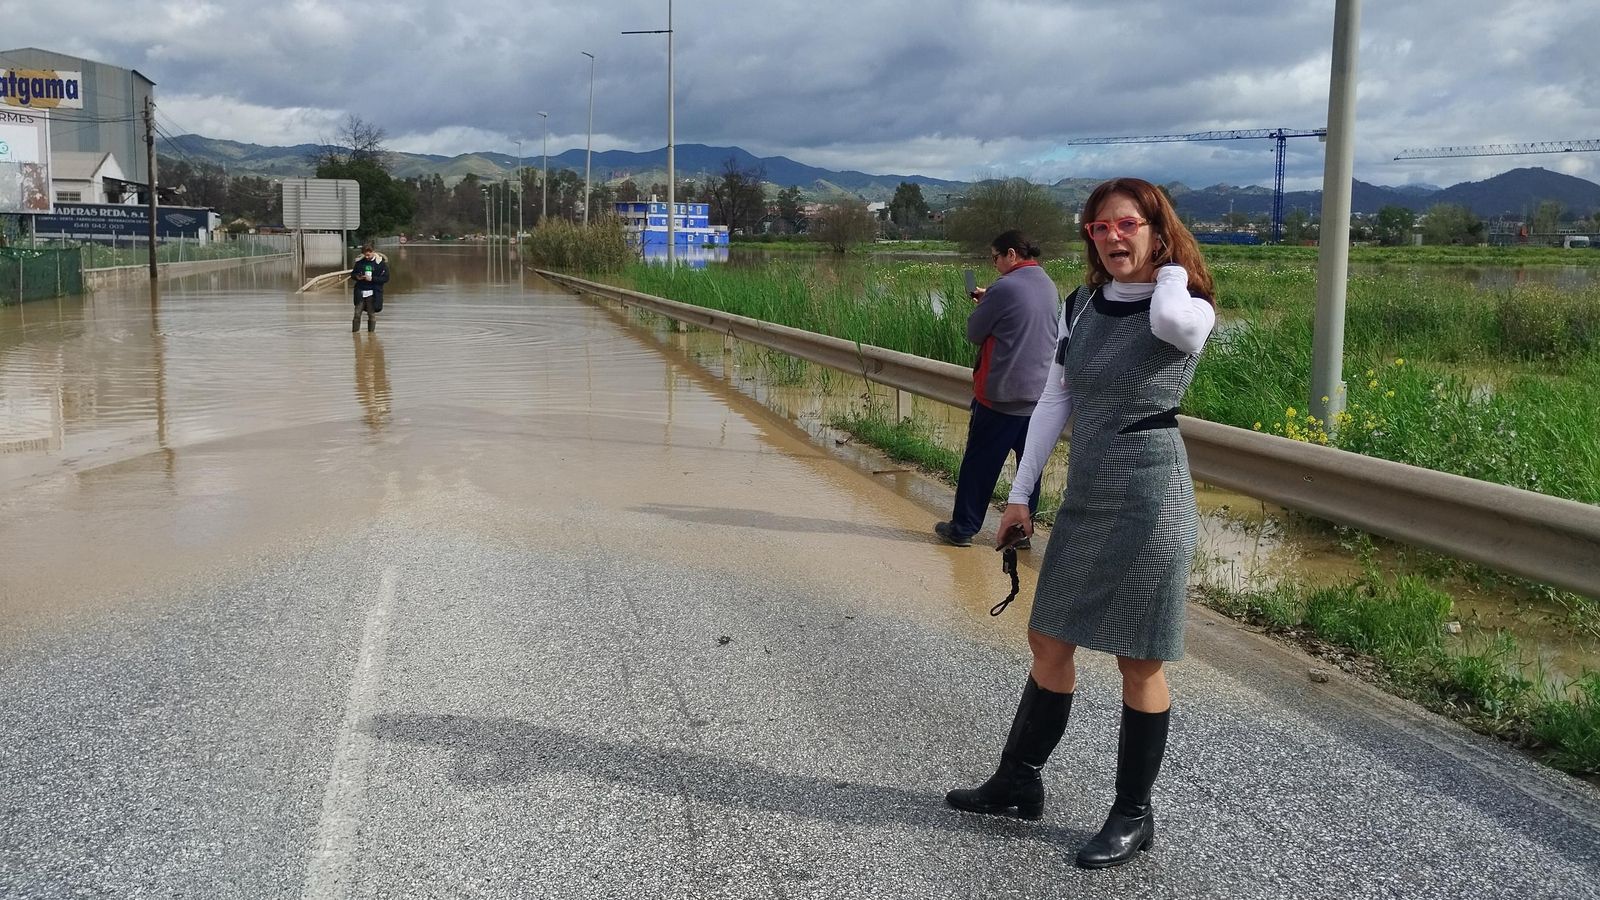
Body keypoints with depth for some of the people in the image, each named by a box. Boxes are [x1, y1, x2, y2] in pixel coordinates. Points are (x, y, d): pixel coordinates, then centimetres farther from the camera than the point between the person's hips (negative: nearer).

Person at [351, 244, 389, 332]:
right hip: (360, 292, 3)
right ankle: (355, 332, 10)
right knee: (357, 314, 2)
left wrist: (372, 279, -17)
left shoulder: (380, 263, -4)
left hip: (373, 293, -3)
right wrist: (357, 277, -7)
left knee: (372, 314, 2)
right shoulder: (359, 261, 6)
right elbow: (352, 274, 17)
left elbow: (386, 278, -6)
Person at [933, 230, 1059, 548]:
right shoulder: (1049, 286, 8)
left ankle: (963, 528, 11)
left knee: (979, 462, 4)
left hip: (1000, 393, -6)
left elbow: (974, 333, -7)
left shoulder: (1004, 288, -15)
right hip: (1040, 392, 6)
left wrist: (981, 306, 10)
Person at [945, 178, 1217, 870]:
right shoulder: (1081, 306, 8)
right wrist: (1021, 493, 9)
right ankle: (1018, 784, 31)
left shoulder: (1190, 309, -10)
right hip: (1083, 499, 7)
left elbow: (1169, 319, -37)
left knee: (1140, 663, 4)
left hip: (1149, 501, -6)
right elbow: (1053, 402, 11)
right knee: (1049, 641, 15)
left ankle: (1134, 815, 20)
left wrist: (1172, 266, -15)